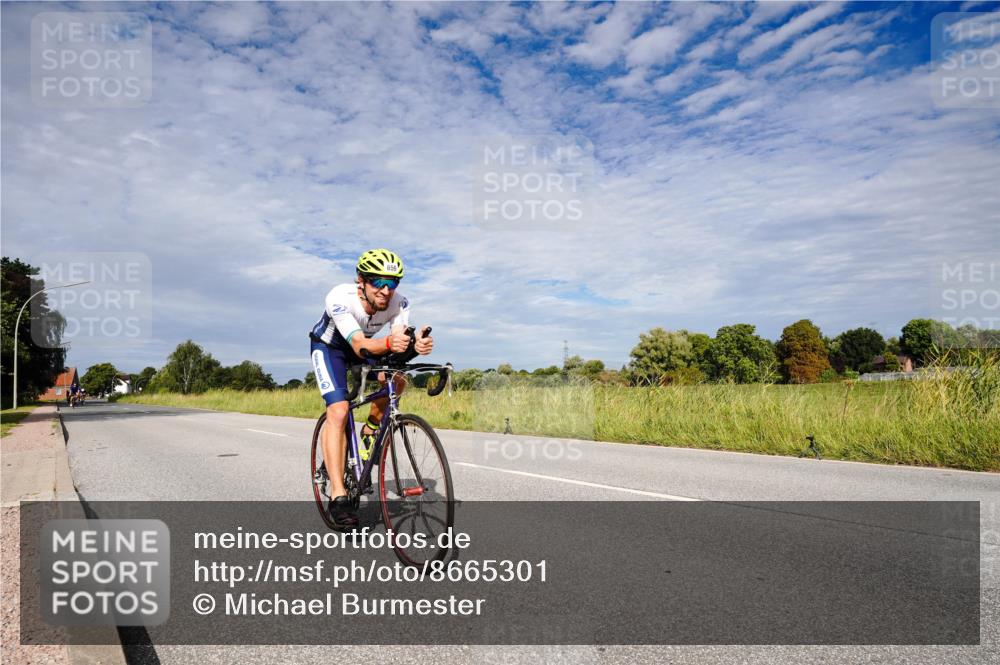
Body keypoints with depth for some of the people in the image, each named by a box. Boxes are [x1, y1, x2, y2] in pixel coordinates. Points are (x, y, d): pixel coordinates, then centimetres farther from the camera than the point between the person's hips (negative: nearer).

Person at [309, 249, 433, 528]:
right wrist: (389, 343, -66)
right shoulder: (340, 298, -37)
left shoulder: (398, 302, -25)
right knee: (338, 412, -21)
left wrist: (417, 345, -59)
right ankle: (338, 495, -19)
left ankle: (371, 431, 5)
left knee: (397, 380, -22)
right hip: (328, 346, -4)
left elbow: (400, 341, -35)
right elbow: (360, 346, -46)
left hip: (363, 345, 5)